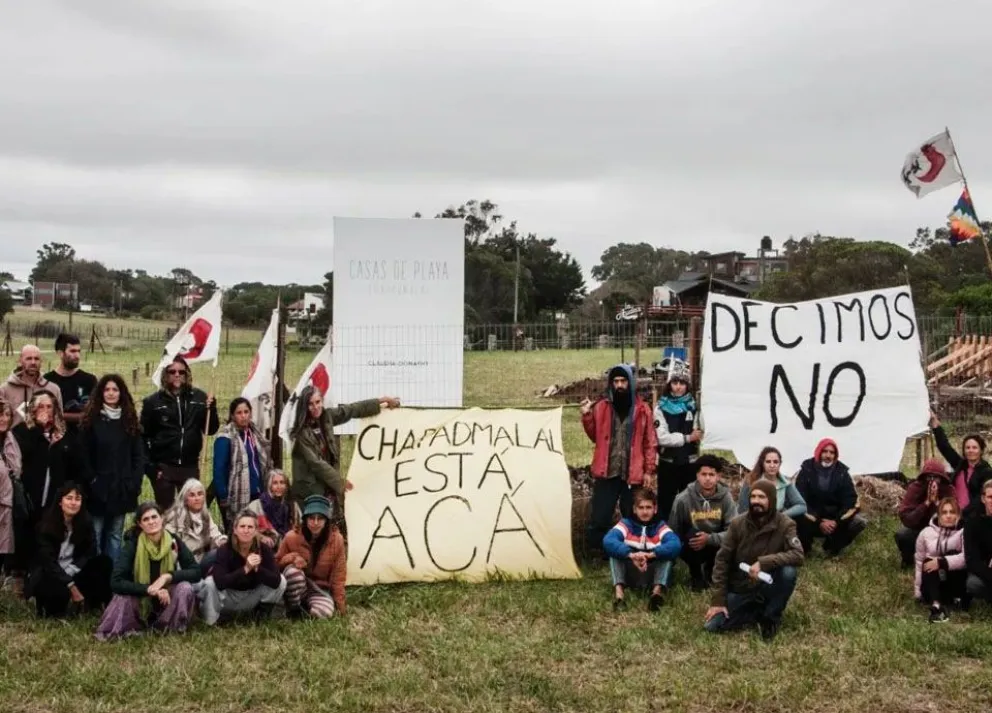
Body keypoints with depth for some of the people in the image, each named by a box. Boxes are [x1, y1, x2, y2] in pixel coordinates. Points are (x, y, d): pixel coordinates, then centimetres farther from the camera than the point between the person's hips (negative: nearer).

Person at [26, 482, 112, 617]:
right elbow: (48, 560, -19)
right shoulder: (47, 525, -13)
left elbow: (91, 554, -5)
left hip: (74, 574, 4)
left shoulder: (85, 523, -4)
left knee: (104, 562, -20)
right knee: (60, 590, -37)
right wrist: (70, 585, -27)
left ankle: (96, 604, -10)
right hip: (48, 575, -4)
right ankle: (51, 607, -3)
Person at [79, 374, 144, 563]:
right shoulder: (91, 419, -1)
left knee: (116, 535, 9)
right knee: (95, 534, -2)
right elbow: (83, 454, -3)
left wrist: (135, 481, -2)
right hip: (98, 487, -3)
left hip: (122, 487, 3)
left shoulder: (129, 420, 9)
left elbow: (138, 454, 8)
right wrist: (92, 480, -10)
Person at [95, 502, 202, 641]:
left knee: (185, 587, -29)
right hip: (140, 600, -1)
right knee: (123, 597, -33)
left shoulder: (174, 542, -13)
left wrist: (168, 576, -29)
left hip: (166, 599, 1)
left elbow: (196, 572, -14)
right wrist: (149, 589, -34)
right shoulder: (132, 545, -18)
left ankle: (174, 626, -6)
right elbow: (116, 582, -26)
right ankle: (132, 627, -4)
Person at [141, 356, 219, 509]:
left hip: (190, 466, 2)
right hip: (163, 467, -2)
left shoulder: (199, 398, 3)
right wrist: (149, 467, -10)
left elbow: (211, 430, 7)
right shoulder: (153, 402, -3)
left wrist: (211, 409, -10)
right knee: (165, 512, 7)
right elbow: (143, 437, -4)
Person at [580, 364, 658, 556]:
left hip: (633, 475, -1)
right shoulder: (601, 407, 5)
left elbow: (650, 442, 3)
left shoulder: (642, 409, 1)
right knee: (599, 519, 1)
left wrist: (649, 470, -2)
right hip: (606, 473, 1)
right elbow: (595, 436, 11)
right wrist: (587, 416, -5)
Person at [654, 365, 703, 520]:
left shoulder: (694, 407, 3)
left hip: (689, 463, 2)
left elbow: (699, 435, -2)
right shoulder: (661, 408, -2)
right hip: (667, 463, -1)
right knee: (665, 504, 6)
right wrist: (687, 438, -12)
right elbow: (662, 437, -12)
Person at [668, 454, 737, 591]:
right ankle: (696, 575, -3)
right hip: (691, 548, -2)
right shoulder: (683, 499, -19)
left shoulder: (725, 497, -15)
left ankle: (710, 571, 7)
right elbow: (672, 531, -9)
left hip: (715, 544, 2)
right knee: (692, 534, -34)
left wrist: (709, 539, -33)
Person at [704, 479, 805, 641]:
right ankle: (757, 612, 11)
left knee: (789, 571, -33)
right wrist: (718, 600, -11)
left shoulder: (785, 524, -13)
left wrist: (763, 562, -36)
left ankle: (771, 617, -6)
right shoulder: (738, 523, -9)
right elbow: (722, 560, -6)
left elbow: (798, 555, -27)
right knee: (713, 626, -15)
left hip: (767, 586, -2)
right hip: (740, 589, 2)